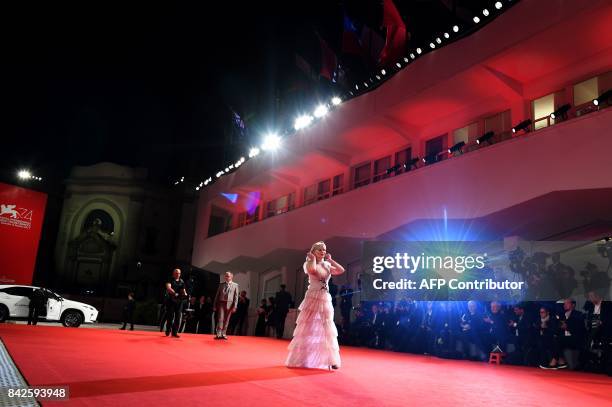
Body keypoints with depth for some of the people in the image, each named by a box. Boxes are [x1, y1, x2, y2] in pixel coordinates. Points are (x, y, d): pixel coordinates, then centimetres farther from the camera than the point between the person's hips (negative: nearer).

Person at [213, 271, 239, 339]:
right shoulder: (221, 285, 10)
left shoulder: (235, 285, 6)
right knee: (220, 319, -9)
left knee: (226, 320, 3)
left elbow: (236, 297, 2)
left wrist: (234, 306, -6)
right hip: (221, 303, 0)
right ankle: (218, 334, -10)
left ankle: (223, 334, 9)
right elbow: (217, 295, 10)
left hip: (229, 304, 0)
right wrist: (214, 305, 5)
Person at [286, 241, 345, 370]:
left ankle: (328, 360, 8)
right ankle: (301, 359, 12)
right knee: (309, 328, 0)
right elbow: (312, 270, -26)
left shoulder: (327, 265, 13)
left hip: (325, 299, 4)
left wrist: (330, 259, 5)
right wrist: (313, 259, -9)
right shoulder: (309, 263, -1)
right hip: (313, 298, -4)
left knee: (327, 330, 3)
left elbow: (341, 270, 0)